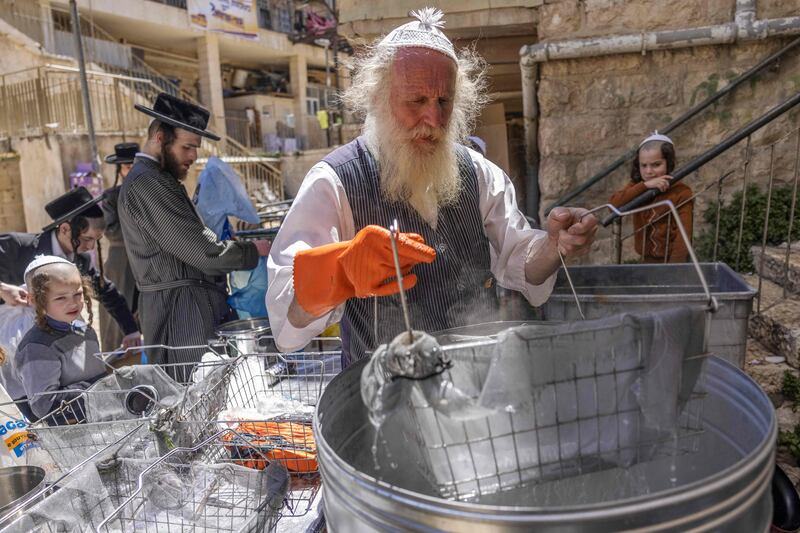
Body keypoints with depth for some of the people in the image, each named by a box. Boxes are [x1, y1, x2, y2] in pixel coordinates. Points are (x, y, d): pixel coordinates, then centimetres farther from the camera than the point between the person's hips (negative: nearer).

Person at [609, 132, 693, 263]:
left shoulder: (681, 192, -9)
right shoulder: (637, 187, 4)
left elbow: (683, 233, -18)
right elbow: (613, 205, -15)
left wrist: (674, 266, -30)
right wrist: (644, 186, -22)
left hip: (671, 260, -4)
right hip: (646, 260, 4)